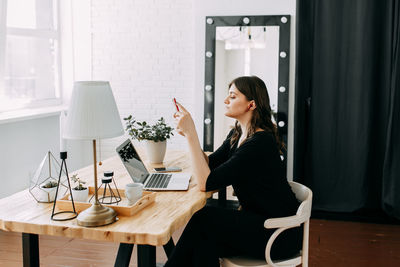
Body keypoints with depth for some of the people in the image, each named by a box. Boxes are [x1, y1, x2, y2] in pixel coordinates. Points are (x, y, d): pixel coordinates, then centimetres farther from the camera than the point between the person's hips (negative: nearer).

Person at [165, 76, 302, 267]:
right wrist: (187, 133, -4)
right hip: (256, 220, 8)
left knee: (203, 219, -19)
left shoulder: (260, 143, -23)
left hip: (279, 234, -8)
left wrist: (190, 133, -26)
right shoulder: (237, 134, 7)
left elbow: (206, 183, -26)